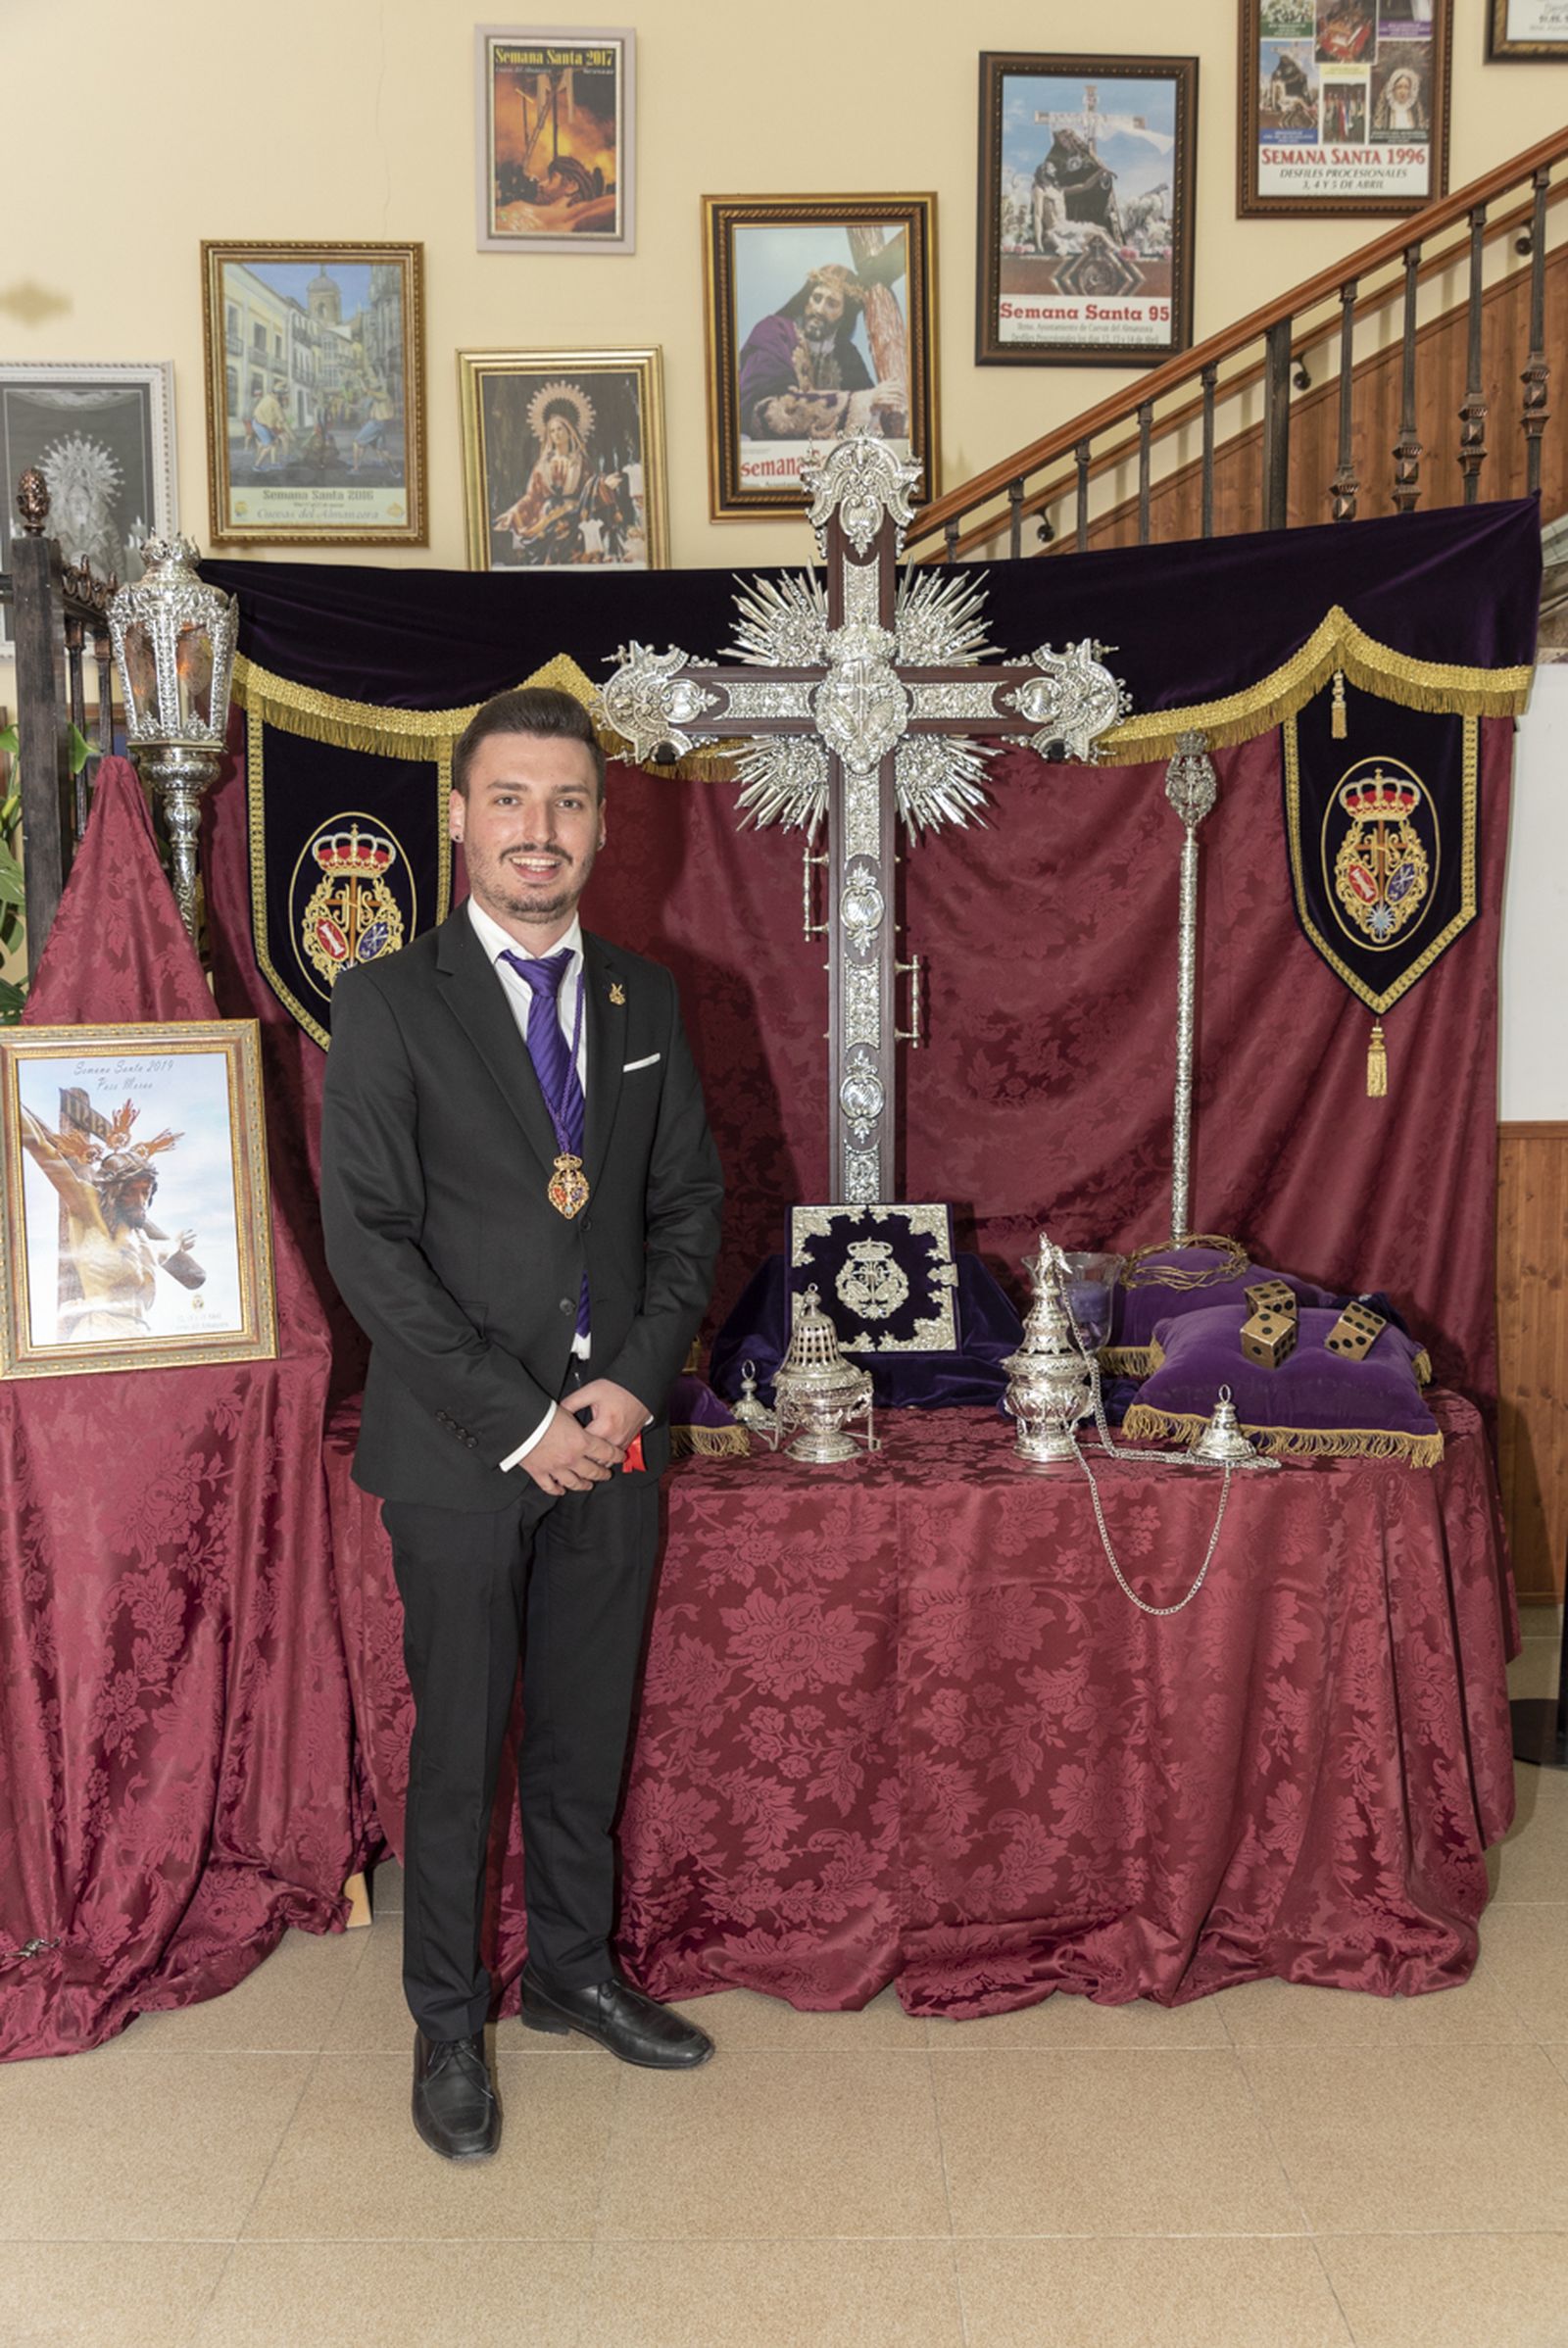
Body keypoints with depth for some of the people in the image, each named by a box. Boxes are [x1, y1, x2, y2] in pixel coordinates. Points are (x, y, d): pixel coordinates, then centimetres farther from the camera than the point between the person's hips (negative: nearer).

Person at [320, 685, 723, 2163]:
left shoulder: (644, 1001, 8)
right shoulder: (389, 1003, -6)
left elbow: (689, 1210, 9)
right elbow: (368, 1243, -11)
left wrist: (634, 1382, -6)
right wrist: (517, 1419, -15)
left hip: (615, 1434, 4)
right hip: (460, 1445, -4)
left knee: (587, 1734, 16)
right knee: (459, 1749, 8)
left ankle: (573, 1971, 37)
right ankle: (446, 2025, 27)